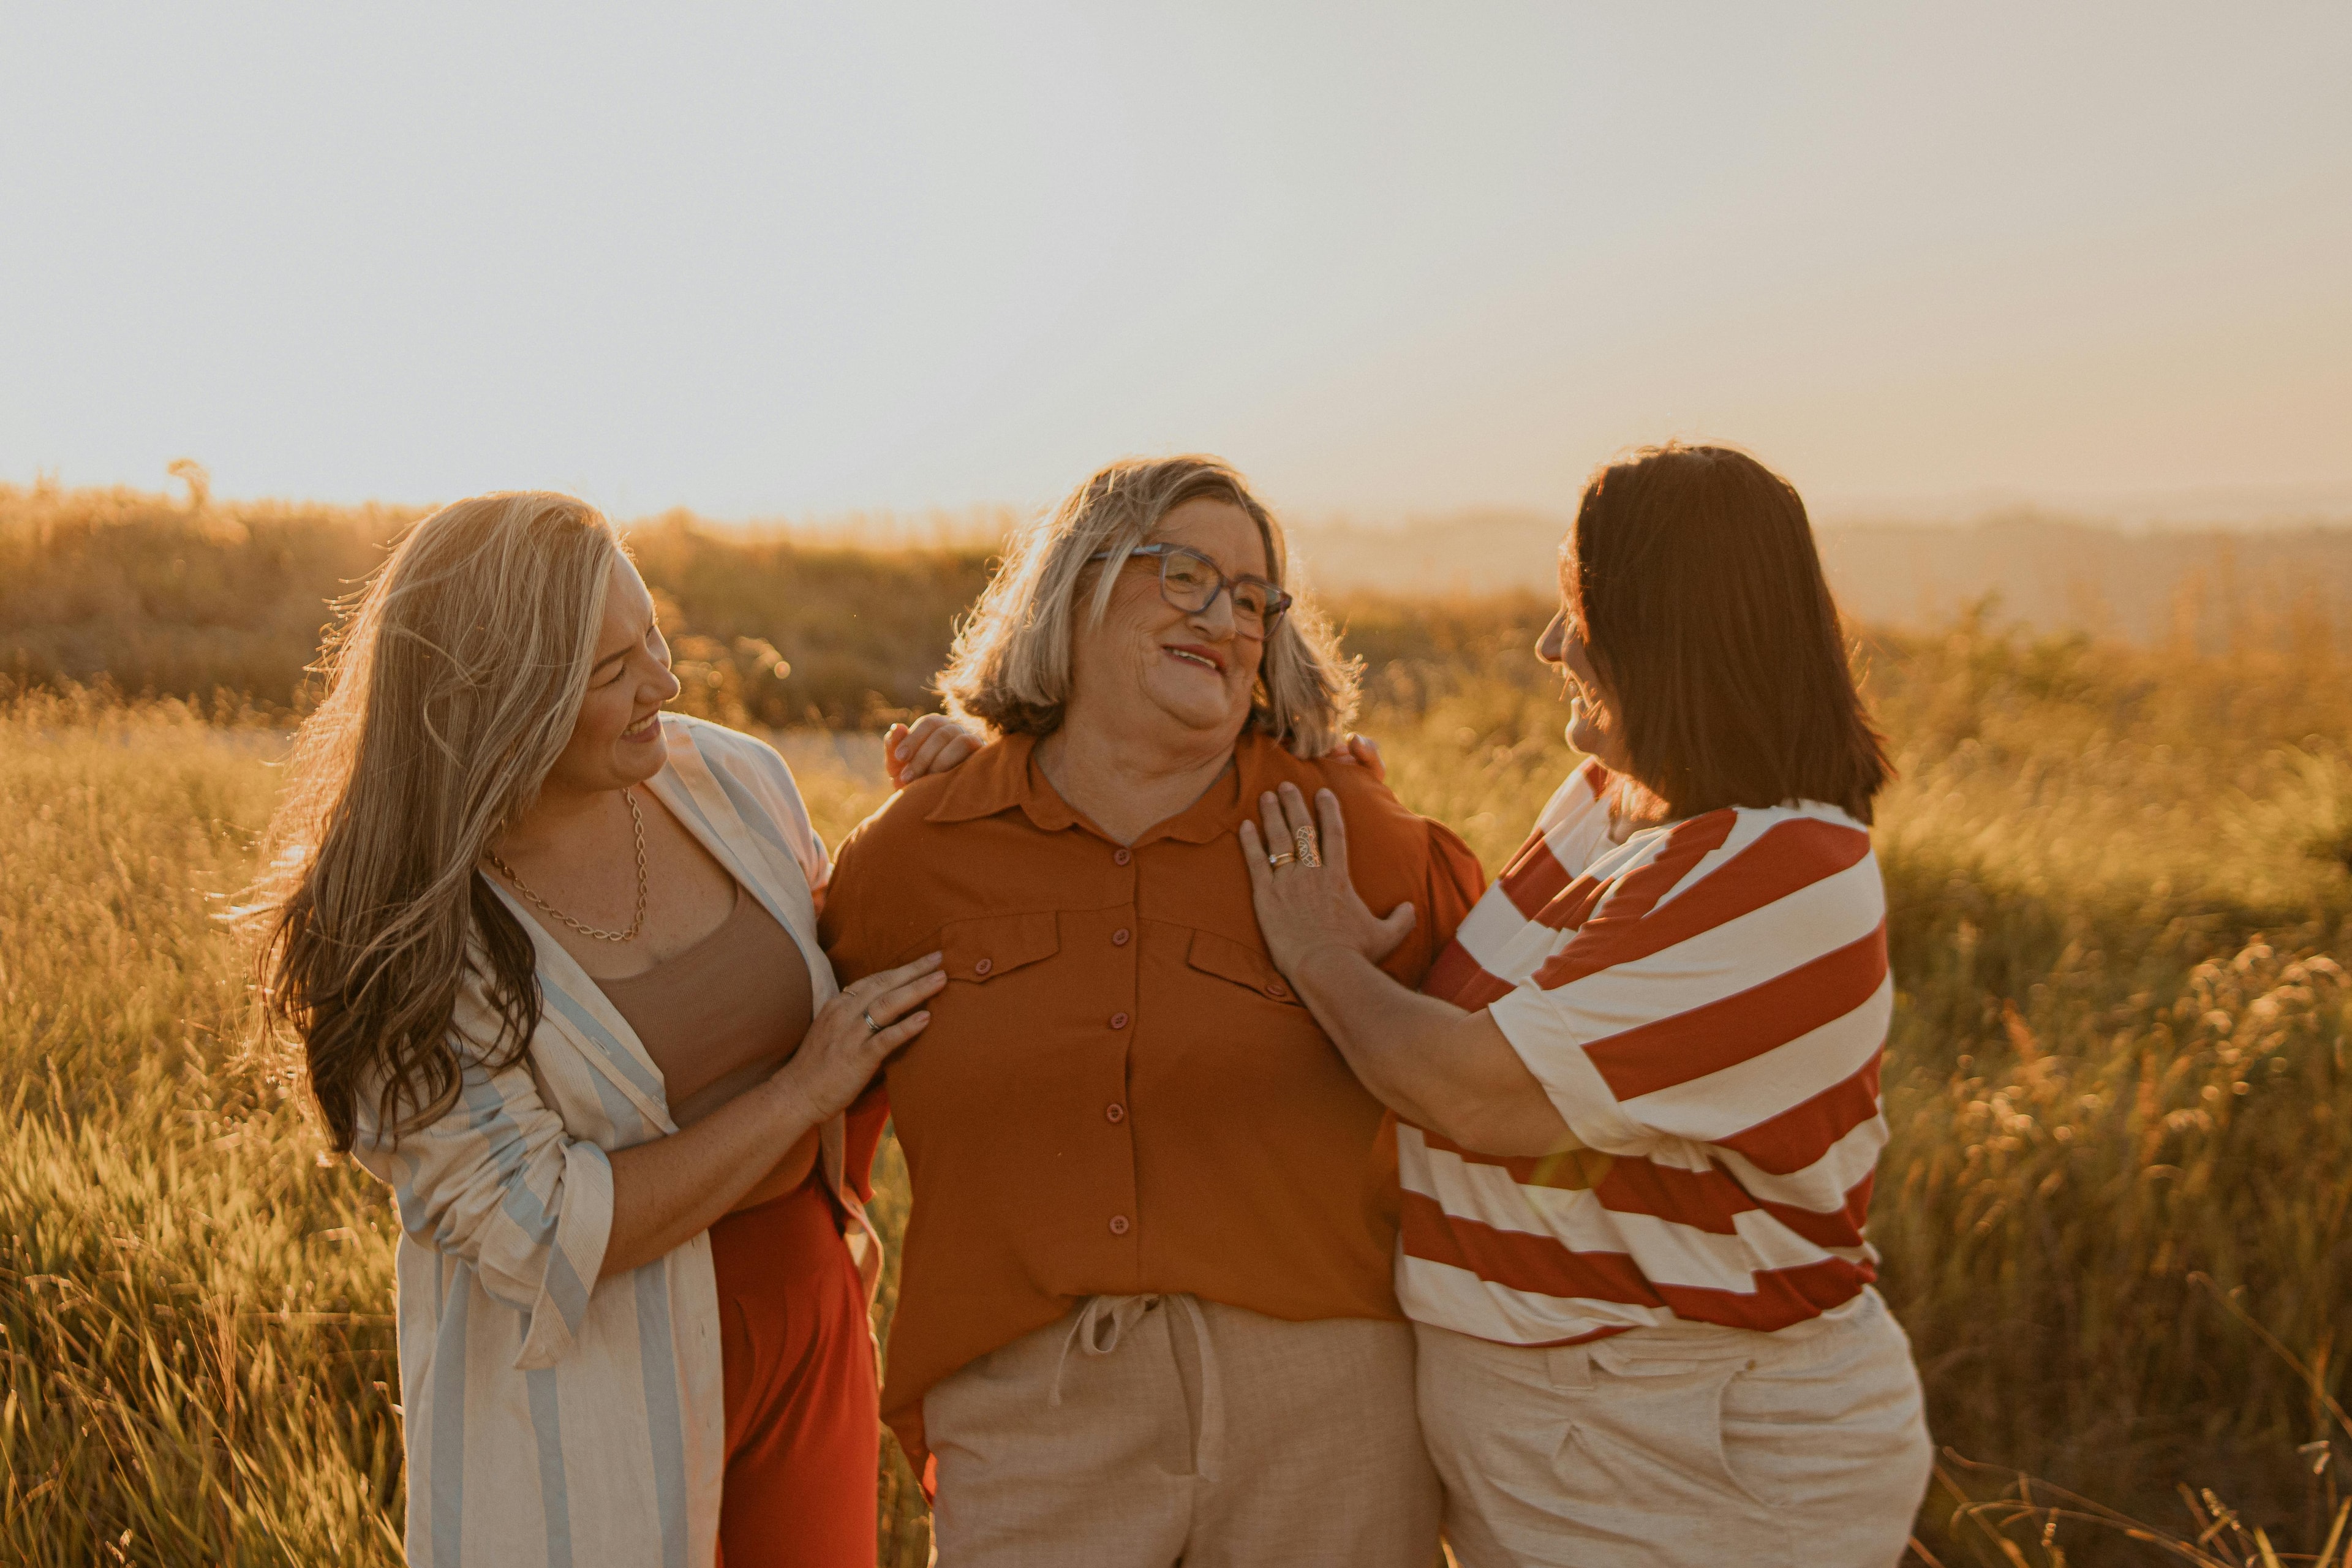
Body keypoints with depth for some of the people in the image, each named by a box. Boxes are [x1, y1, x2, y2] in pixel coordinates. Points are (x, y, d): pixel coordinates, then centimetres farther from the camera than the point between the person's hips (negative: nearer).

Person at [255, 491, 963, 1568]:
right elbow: (541, 1237, -22)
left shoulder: (730, 781, -4)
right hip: (584, 1385, -5)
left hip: (804, 1324, 5)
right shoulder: (399, 942, -19)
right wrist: (802, 1090, -21)